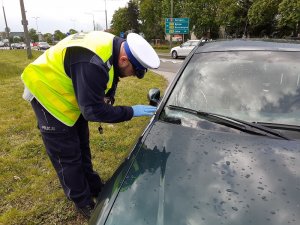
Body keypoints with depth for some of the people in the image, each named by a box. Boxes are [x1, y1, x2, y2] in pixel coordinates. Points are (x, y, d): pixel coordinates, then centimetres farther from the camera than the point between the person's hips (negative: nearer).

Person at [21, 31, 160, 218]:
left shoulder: (115, 47, -10)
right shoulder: (92, 64, -39)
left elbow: (110, 78, 7)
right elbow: (93, 111, -33)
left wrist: (107, 99, -10)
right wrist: (131, 112, -26)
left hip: (71, 93, 9)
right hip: (47, 92, -8)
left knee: (82, 147, 17)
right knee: (68, 156, 0)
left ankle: (95, 189, 34)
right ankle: (84, 203, 19)